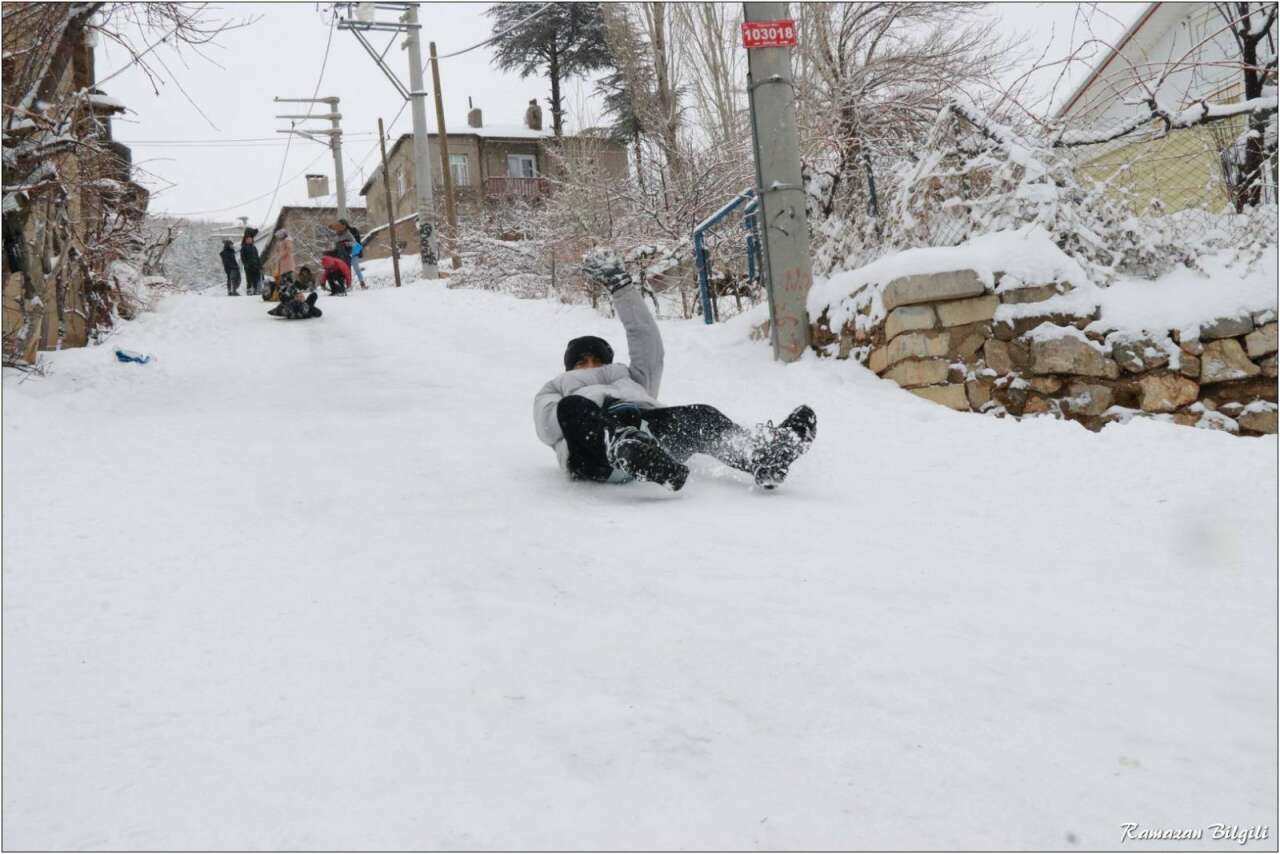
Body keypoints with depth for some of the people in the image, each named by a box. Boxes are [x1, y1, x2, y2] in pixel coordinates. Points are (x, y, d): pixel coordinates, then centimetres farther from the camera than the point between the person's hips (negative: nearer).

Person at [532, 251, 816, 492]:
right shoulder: (553, 391, 41)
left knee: (701, 416, -27)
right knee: (573, 406, -36)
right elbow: (548, 426, 17)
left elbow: (648, 344, 33)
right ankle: (625, 446, -68)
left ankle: (762, 457, -56)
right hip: (593, 453, -3)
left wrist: (621, 285, 30)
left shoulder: (629, 379, 46)